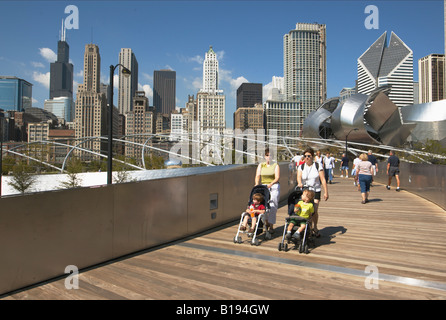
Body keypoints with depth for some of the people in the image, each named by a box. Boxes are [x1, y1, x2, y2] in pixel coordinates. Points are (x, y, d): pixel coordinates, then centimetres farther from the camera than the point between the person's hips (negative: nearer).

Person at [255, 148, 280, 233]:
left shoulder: (276, 165, 9)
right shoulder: (260, 165, 17)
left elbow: (277, 177, -3)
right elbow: (258, 176, 6)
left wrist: (270, 184, -19)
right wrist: (257, 185, -11)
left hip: (274, 187, -2)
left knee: (272, 206, -8)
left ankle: (271, 226, -1)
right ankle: (266, 222, 11)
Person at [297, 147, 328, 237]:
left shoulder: (318, 166, 3)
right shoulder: (301, 167, 8)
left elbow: (323, 180, 1)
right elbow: (299, 176, -9)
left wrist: (326, 192, -4)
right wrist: (299, 183, -32)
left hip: (315, 191, -1)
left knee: (314, 211, -8)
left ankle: (315, 227, 15)